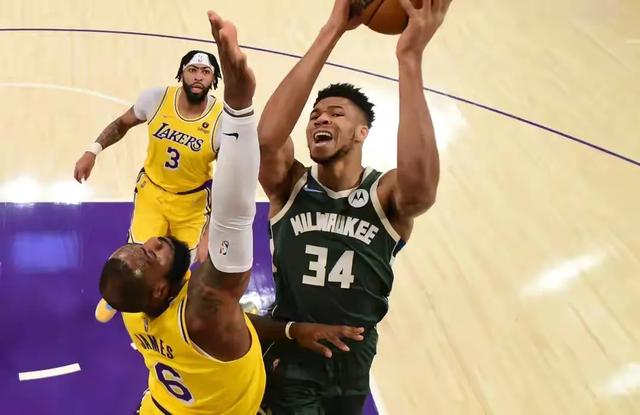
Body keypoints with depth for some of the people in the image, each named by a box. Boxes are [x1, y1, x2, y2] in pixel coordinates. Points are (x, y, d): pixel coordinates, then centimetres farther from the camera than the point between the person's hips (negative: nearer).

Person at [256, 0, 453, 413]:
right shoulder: (290, 186, -10)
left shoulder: (386, 194, -13)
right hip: (290, 355, -1)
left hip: (352, 359, 2)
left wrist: (410, 57, -42)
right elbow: (267, 137, -32)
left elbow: (421, 185, -38)